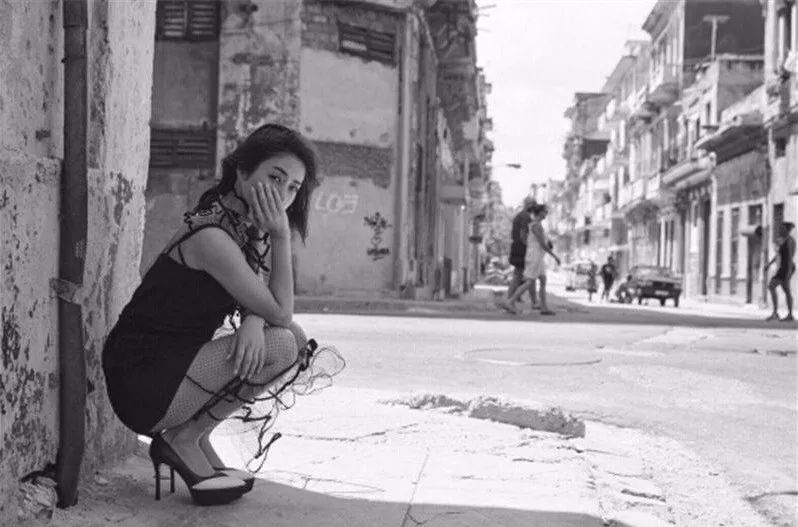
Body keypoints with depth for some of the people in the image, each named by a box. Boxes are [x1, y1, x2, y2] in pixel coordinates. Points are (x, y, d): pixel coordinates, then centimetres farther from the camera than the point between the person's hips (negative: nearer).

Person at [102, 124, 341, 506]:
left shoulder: (242, 226, 8)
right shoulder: (211, 237, -22)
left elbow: (261, 303, 7)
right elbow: (280, 312, -18)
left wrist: (252, 321, -15)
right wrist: (280, 237, -18)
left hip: (175, 365, 10)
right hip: (142, 382, -10)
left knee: (299, 341, 6)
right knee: (280, 346, -21)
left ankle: (196, 437, 8)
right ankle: (182, 439, -4)